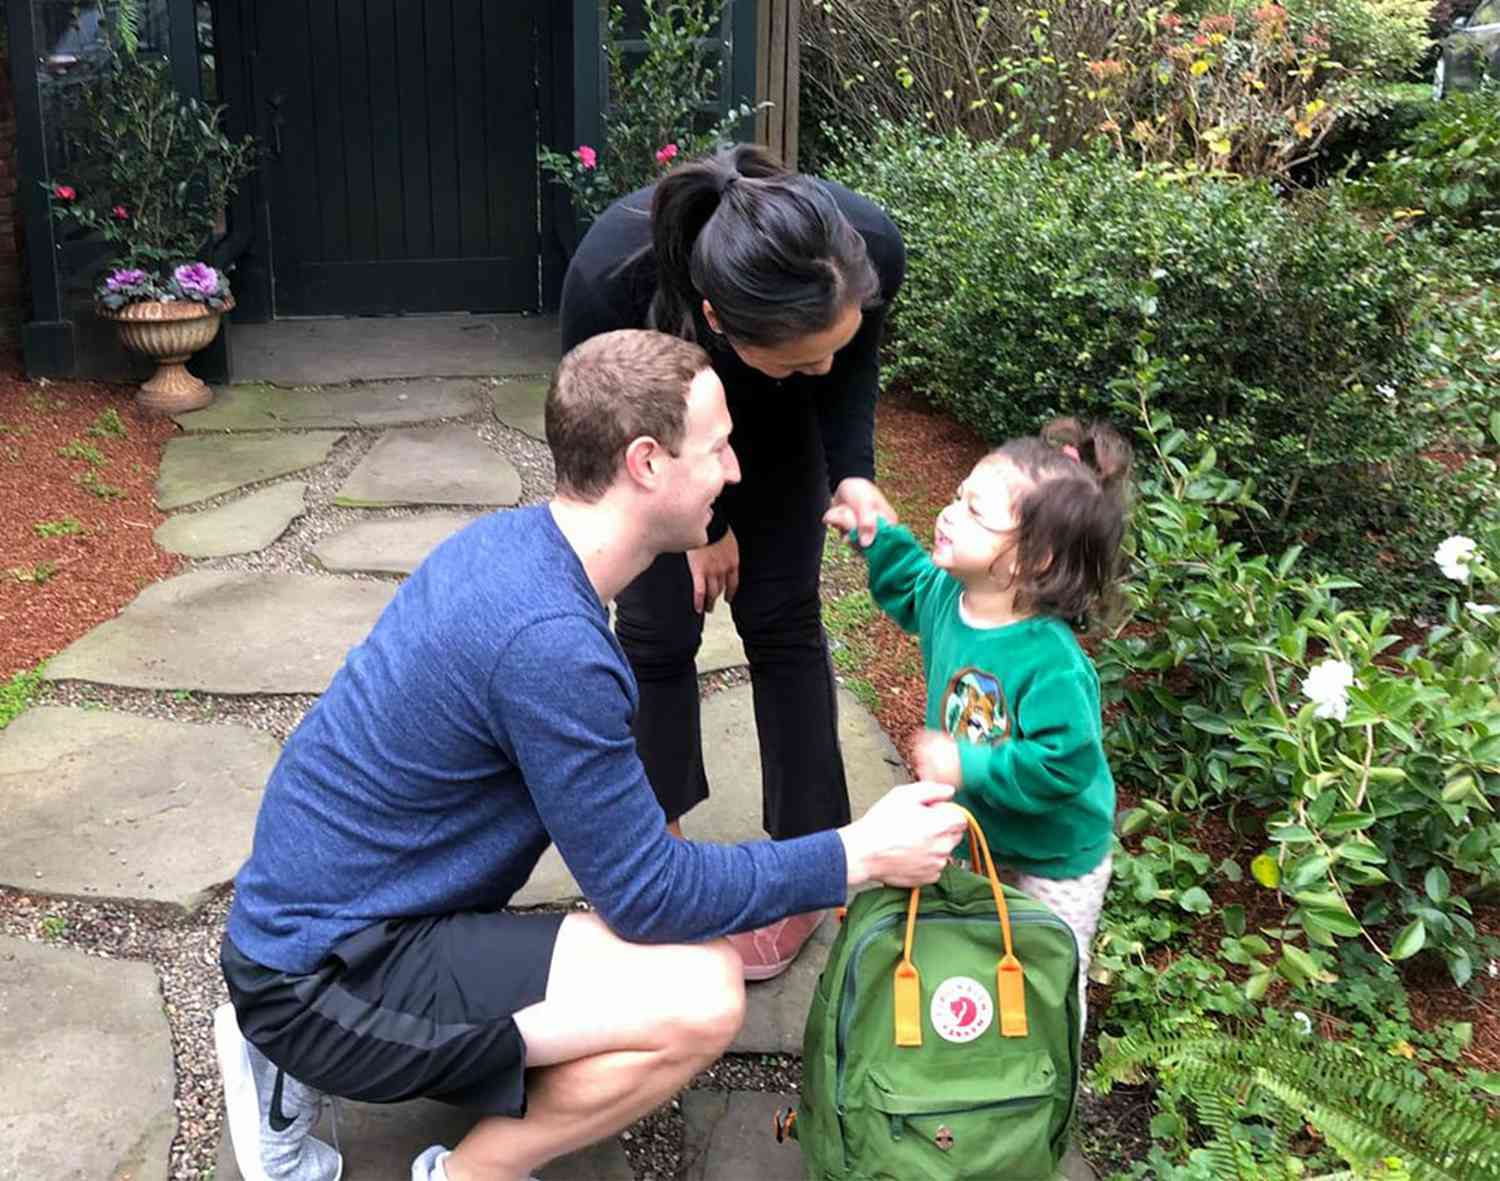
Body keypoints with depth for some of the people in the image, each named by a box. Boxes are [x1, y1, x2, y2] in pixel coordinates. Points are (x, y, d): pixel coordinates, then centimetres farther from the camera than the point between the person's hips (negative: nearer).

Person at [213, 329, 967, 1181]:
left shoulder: (512, 540, 1)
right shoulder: (550, 642, -27)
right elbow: (652, 897, -19)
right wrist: (858, 856, -11)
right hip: (325, 976, -9)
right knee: (703, 996, -22)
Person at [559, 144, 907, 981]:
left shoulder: (871, 247, -38)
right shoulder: (612, 276, -44)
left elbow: (854, 361, -12)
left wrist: (853, 471, -27)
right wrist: (698, 524, -11)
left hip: (776, 428, 1)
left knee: (783, 620, -1)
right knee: (659, 627, -2)